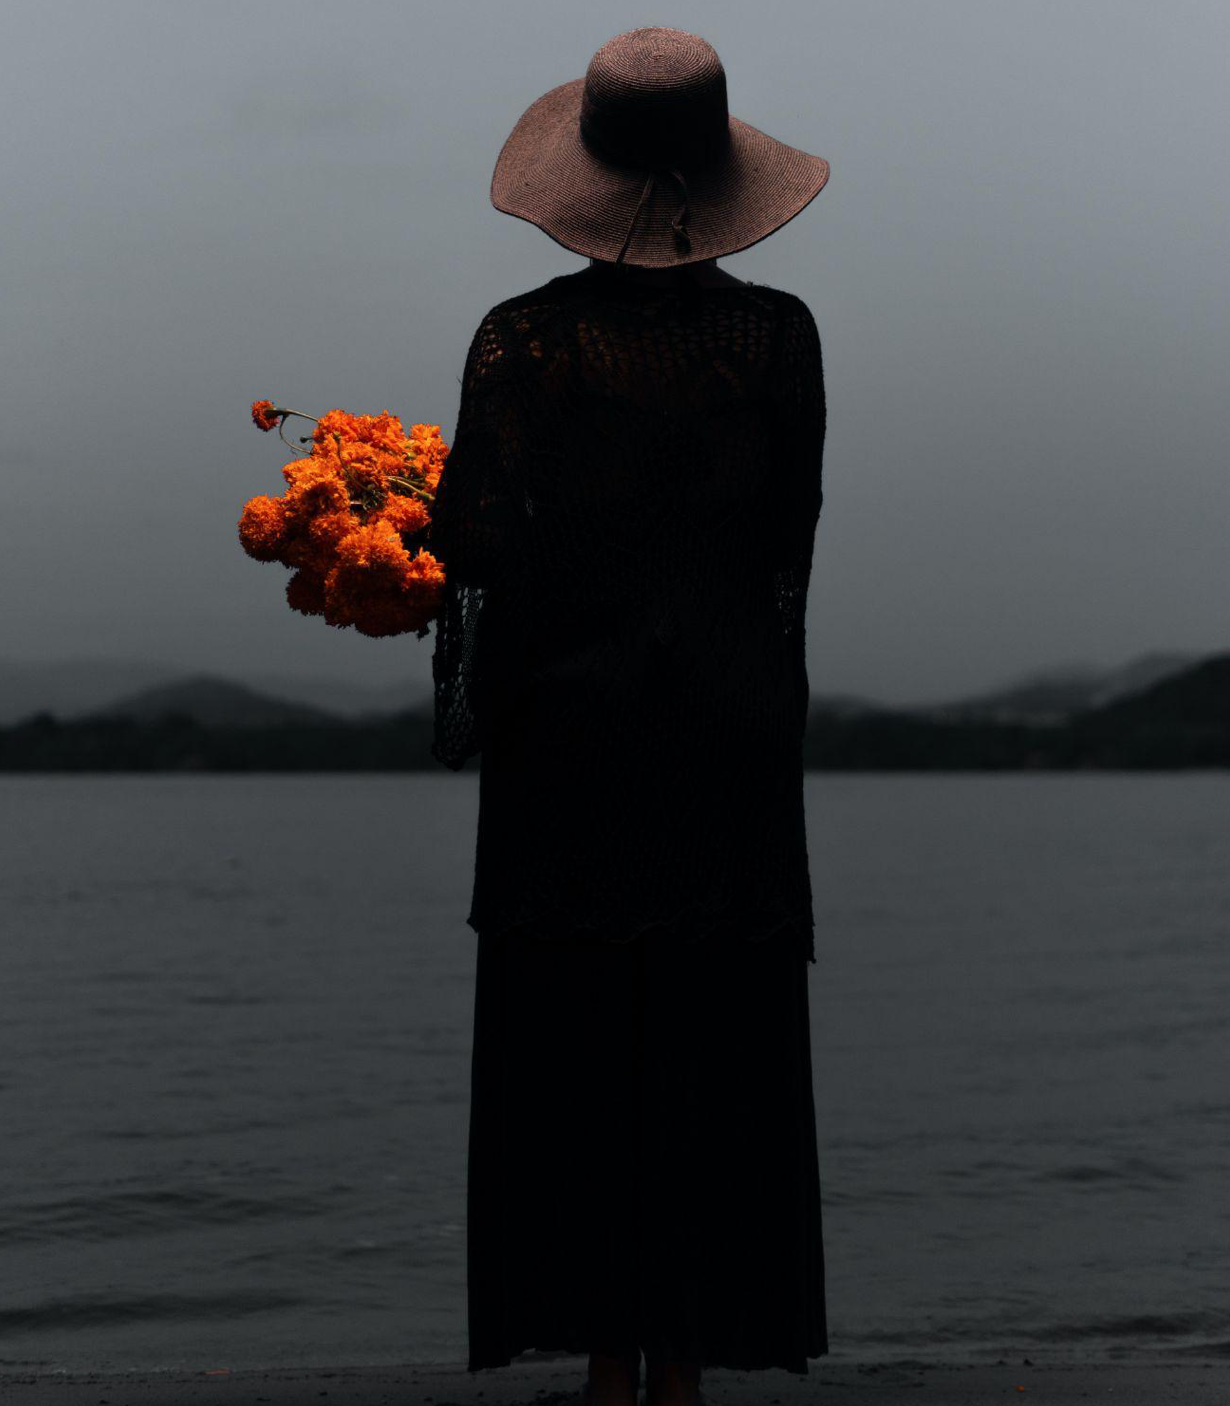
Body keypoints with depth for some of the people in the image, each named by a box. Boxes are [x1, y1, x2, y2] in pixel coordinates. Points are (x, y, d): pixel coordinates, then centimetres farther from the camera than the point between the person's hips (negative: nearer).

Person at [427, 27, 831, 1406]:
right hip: (734, 725, 1)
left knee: (574, 1049, 6)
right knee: (716, 1054, 8)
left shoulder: (522, 337, -8)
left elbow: (480, 544, -10)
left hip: (570, 724, -1)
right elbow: (789, 537, 3)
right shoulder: (777, 332, -2)